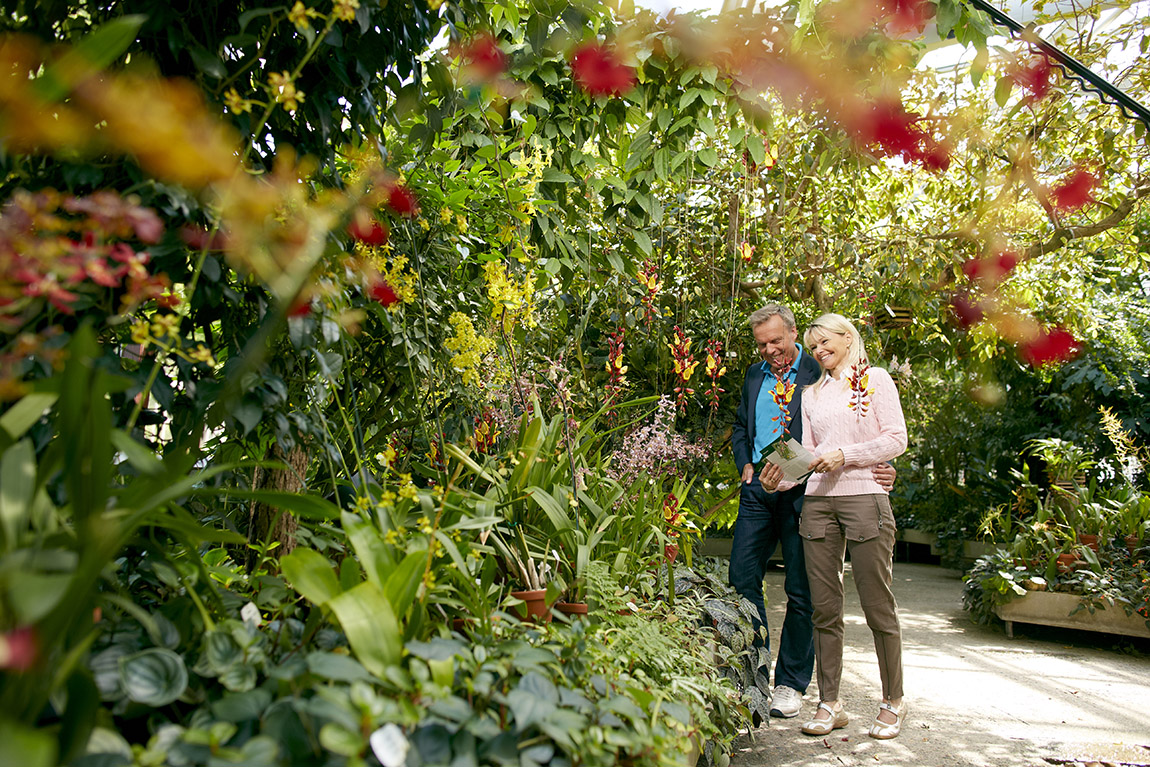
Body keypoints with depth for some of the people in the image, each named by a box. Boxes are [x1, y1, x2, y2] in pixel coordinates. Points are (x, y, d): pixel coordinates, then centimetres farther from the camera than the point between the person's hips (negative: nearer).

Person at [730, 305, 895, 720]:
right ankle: (755, 671, 20)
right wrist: (746, 466, 8)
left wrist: (877, 467, -18)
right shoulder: (754, 375, 15)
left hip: (803, 491, -4)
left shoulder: (819, 372, -1)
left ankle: (791, 683, 16)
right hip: (758, 489, 5)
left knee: (800, 592, 2)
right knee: (742, 578, 3)